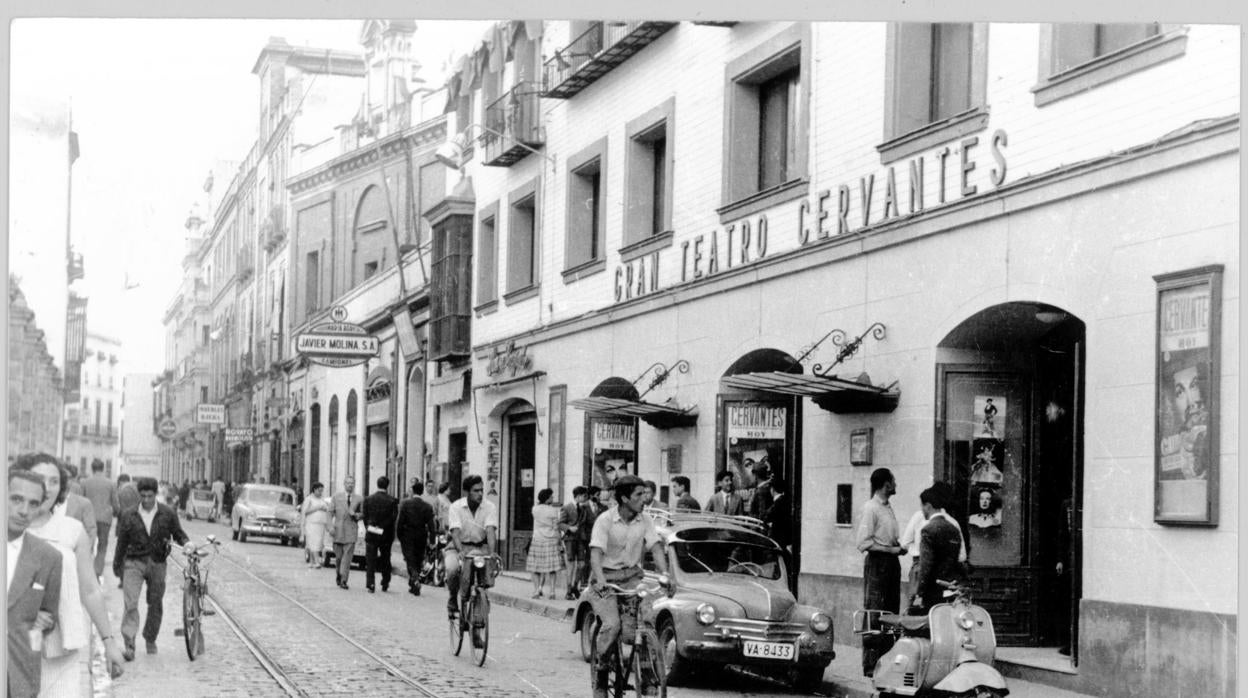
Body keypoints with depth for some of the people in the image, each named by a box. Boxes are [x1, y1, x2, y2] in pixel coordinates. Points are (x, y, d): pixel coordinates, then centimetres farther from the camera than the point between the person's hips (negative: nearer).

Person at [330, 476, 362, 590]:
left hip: (351, 531, -1)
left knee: (347, 556, -10)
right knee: (338, 556, 6)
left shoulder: (358, 499, 7)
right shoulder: (336, 496, 6)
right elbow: (330, 512, 3)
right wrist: (331, 526, -8)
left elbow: (361, 515, 12)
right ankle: (339, 574, 31)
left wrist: (355, 515, -9)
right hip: (338, 529, 1)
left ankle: (343, 580, -11)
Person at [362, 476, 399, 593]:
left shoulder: (368, 499, -2)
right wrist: (383, 527, -2)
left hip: (371, 535, 0)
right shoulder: (392, 500, -6)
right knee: (385, 560, 15)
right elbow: (394, 517, -11)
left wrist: (369, 528, 9)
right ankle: (385, 584, 20)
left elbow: (365, 517, 0)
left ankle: (370, 584, -5)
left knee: (370, 561, 3)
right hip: (386, 535, 0)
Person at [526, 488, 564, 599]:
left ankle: (536, 590, 2)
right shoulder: (553, 511, -5)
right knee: (551, 567, 4)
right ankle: (552, 591, 1)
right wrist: (559, 543, 3)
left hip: (537, 540, 1)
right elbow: (556, 528, -3)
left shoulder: (535, 509, -3)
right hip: (551, 540, -1)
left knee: (535, 567, 7)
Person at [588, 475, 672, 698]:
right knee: (612, 625, -24)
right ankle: (600, 670, -1)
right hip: (606, 578, -4)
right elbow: (596, 553, -21)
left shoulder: (646, 521, 1)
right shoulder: (605, 520, -11)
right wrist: (600, 580, -38)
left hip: (632, 577, 4)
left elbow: (656, 548, -8)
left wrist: (665, 574, -27)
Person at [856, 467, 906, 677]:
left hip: (891, 562, 9)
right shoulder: (870, 508, -10)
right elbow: (863, 543, -16)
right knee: (874, 614, -7)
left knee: (891, 612, 9)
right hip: (877, 562, -9)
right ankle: (870, 665, -5)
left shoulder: (888, 508, 16)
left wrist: (898, 547, 5)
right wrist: (891, 549, -16)